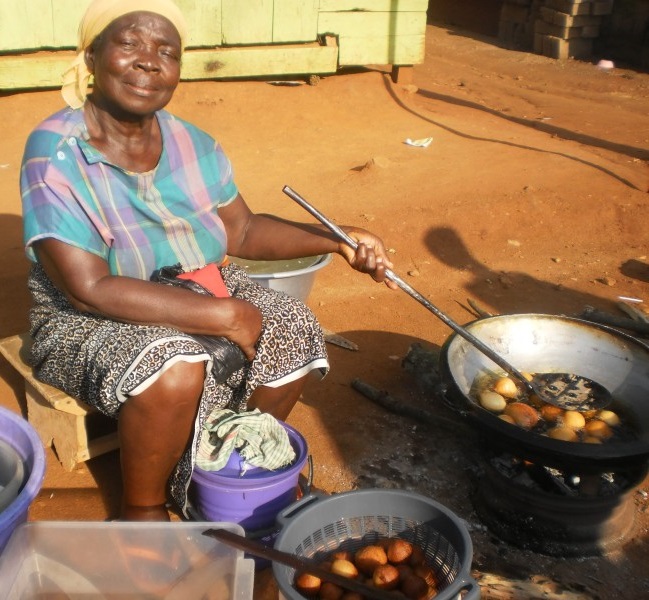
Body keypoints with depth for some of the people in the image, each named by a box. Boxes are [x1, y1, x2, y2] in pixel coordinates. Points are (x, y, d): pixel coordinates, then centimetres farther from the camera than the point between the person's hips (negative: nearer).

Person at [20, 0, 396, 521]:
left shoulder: (191, 144, -5)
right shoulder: (58, 153, -21)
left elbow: (243, 230, 7)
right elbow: (90, 289, -27)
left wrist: (338, 240, -5)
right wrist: (223, 316, -29)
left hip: (199, 291, 6)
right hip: (89, 322, -5)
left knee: (292, 330, -14)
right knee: (173, 365, -34)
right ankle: (143, 510, -4)